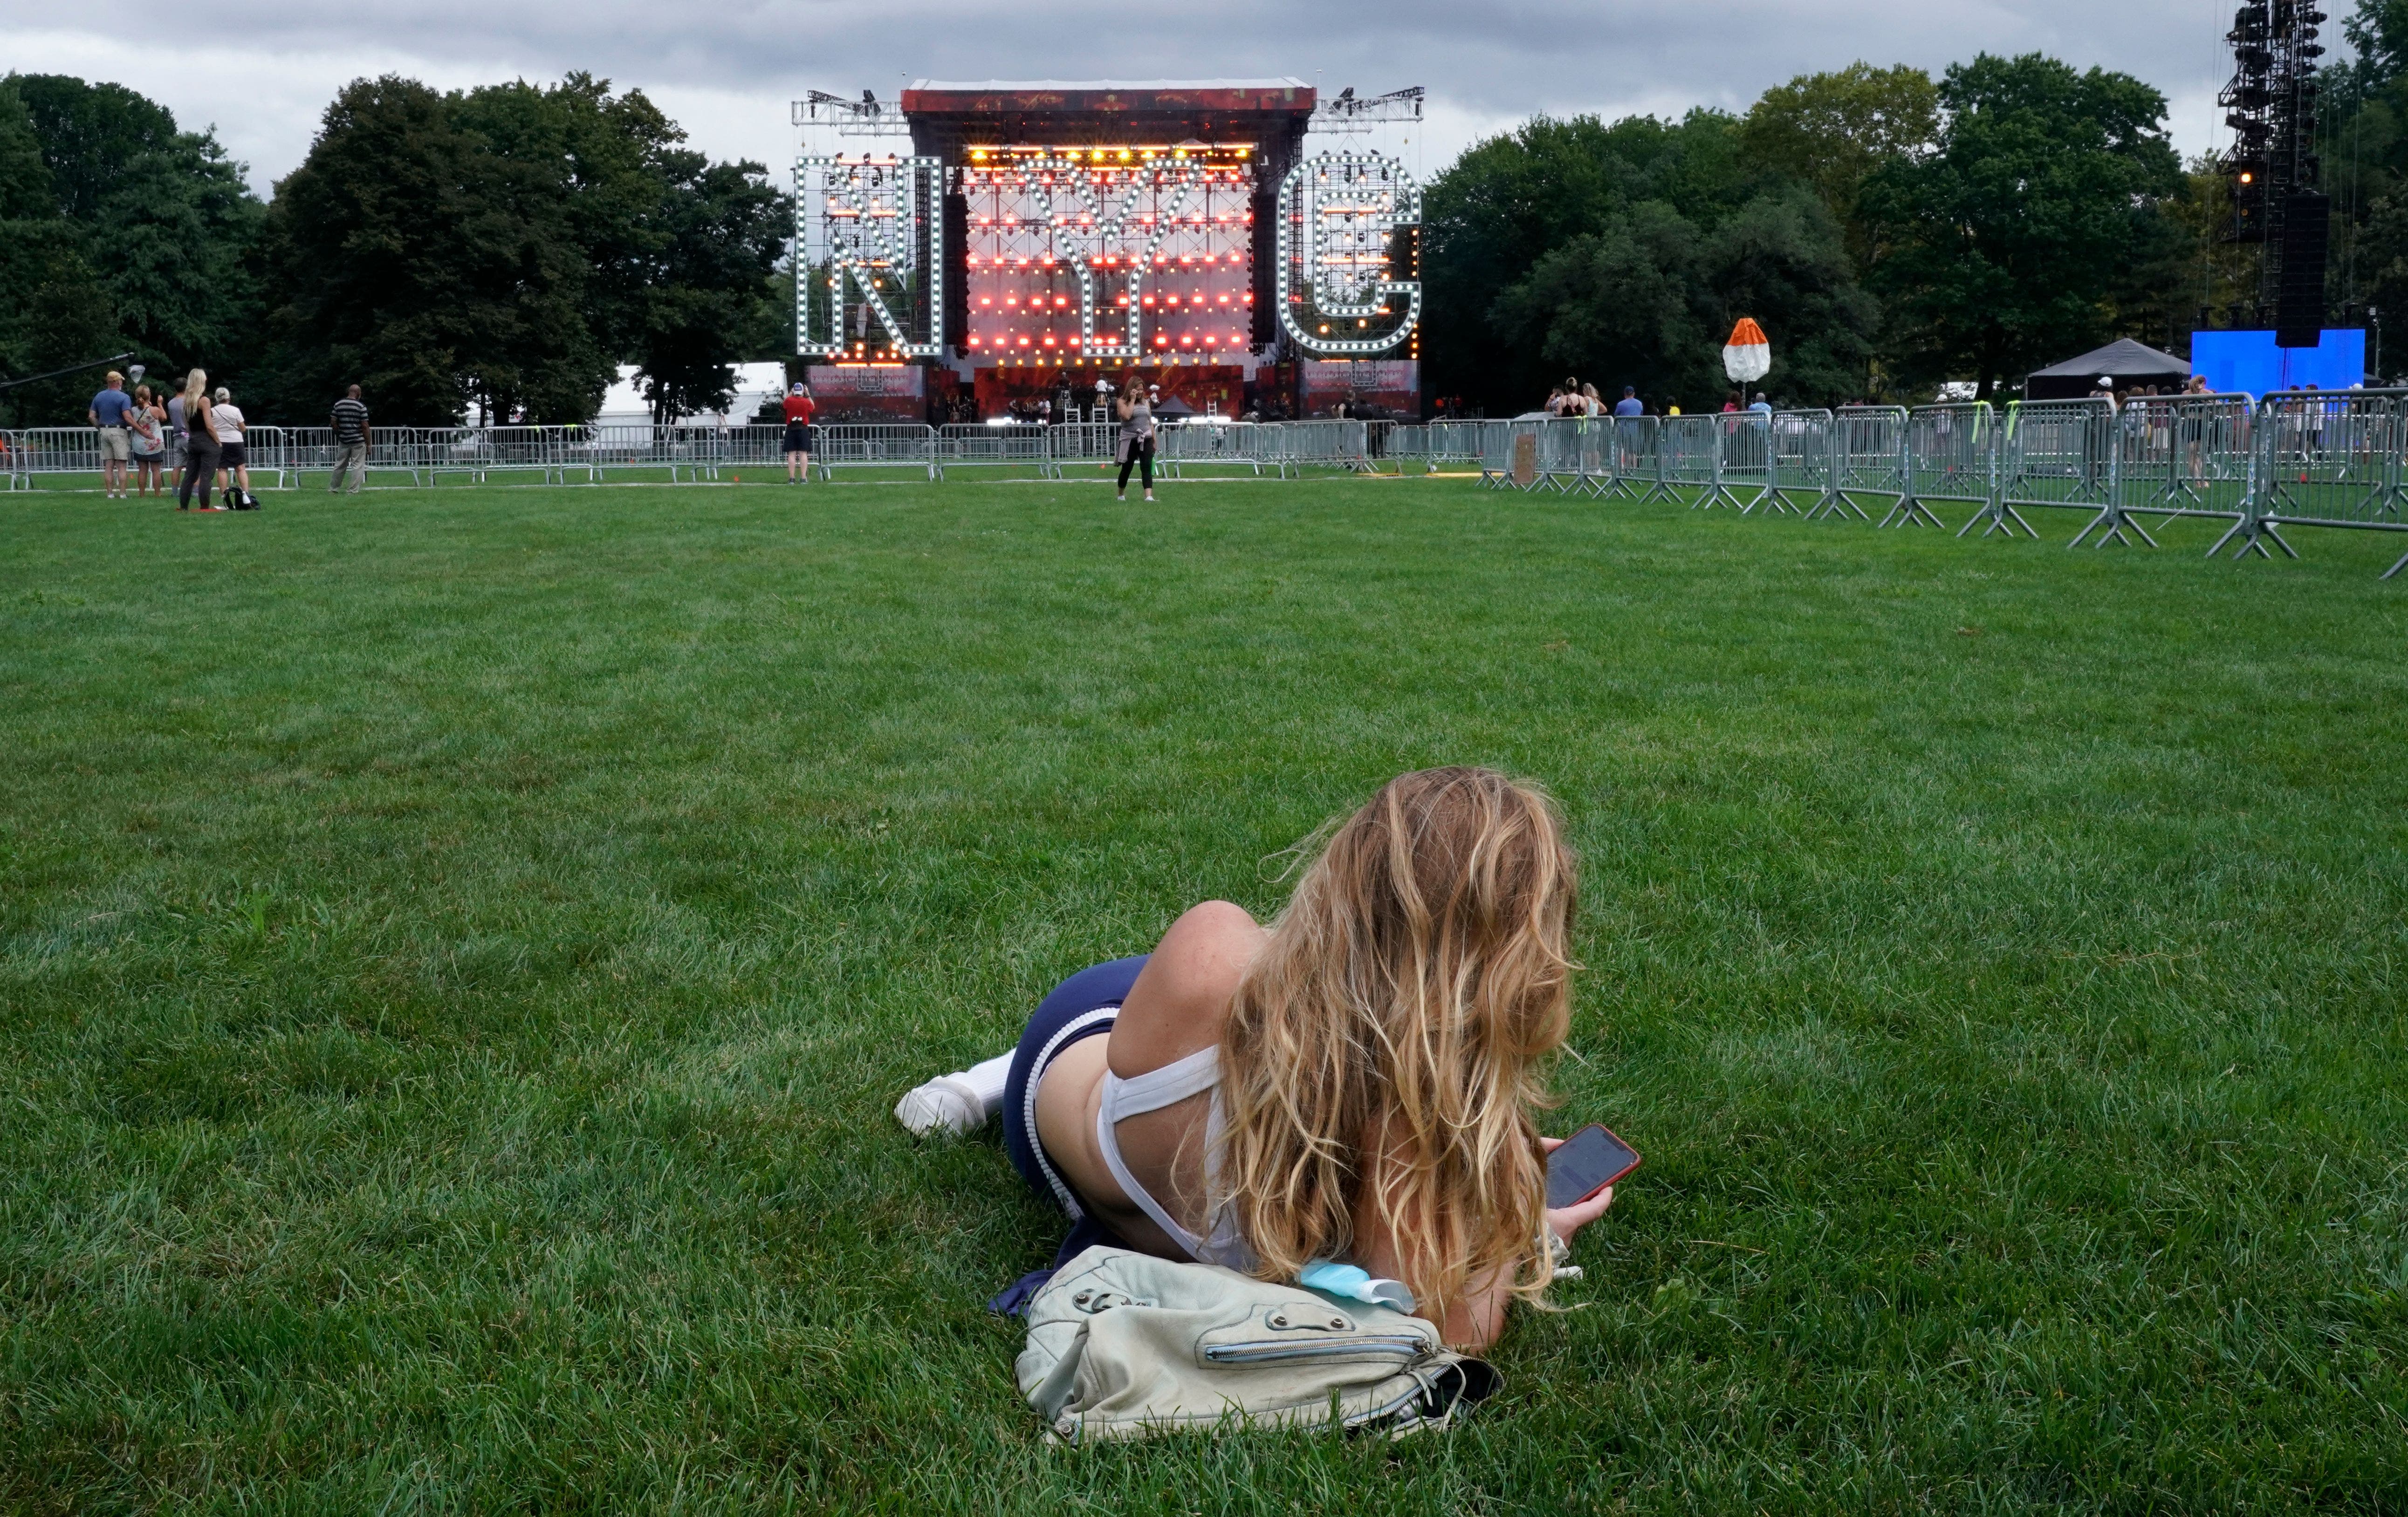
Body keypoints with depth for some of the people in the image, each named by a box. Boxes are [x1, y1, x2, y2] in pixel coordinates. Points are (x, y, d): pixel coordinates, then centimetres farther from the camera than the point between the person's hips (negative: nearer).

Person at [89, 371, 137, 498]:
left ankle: (110, 494, 6)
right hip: (119, 431, -5)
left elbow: (91, 416, 7)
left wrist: (100, 427, 17)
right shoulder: (124, 397, -8)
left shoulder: (99, 397, 10)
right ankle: (122, 494, -7)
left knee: (108, 466, 7)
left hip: (104, 431, 5)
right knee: (121, 466, -3)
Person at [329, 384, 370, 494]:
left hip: (343, 440, 5)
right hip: (358, 441, -5)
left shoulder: (338, 405, 4)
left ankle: (332, 489, 21)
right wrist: (369, 444, -5)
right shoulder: (361, 406, -9)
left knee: (340, 466, 15)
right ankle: (354, 491, -4)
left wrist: (339, 435, 19)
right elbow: (365, 426, -10)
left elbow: (334, 422, 5)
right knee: (358, 466, 0)